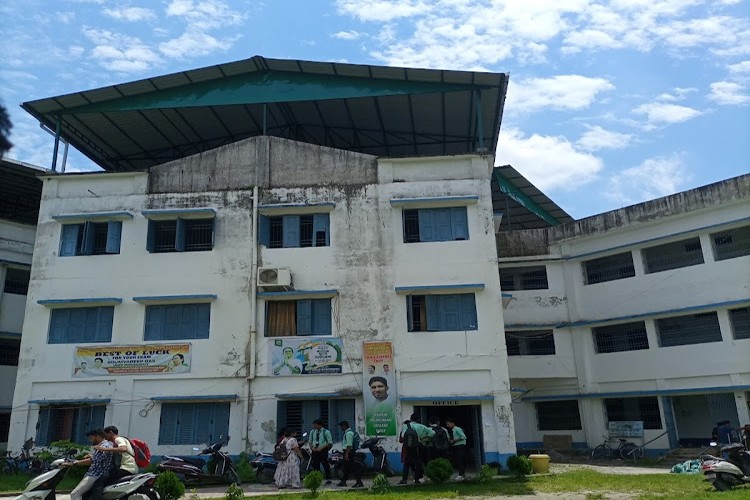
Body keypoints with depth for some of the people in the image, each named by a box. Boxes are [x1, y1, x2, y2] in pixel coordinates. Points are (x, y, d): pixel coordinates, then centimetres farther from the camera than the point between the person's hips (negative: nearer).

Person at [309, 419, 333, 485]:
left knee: (326, 465, -3)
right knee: (315, 466, 8)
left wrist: (321, 448, -16)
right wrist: (312, 447, -4)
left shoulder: (326, 432, -6)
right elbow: (310, 441, 17)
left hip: (323, 451, -5)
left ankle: (328, 479, 5)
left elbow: (330, 442, -8)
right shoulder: (312, 432, 10)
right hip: (315, 451, 5)